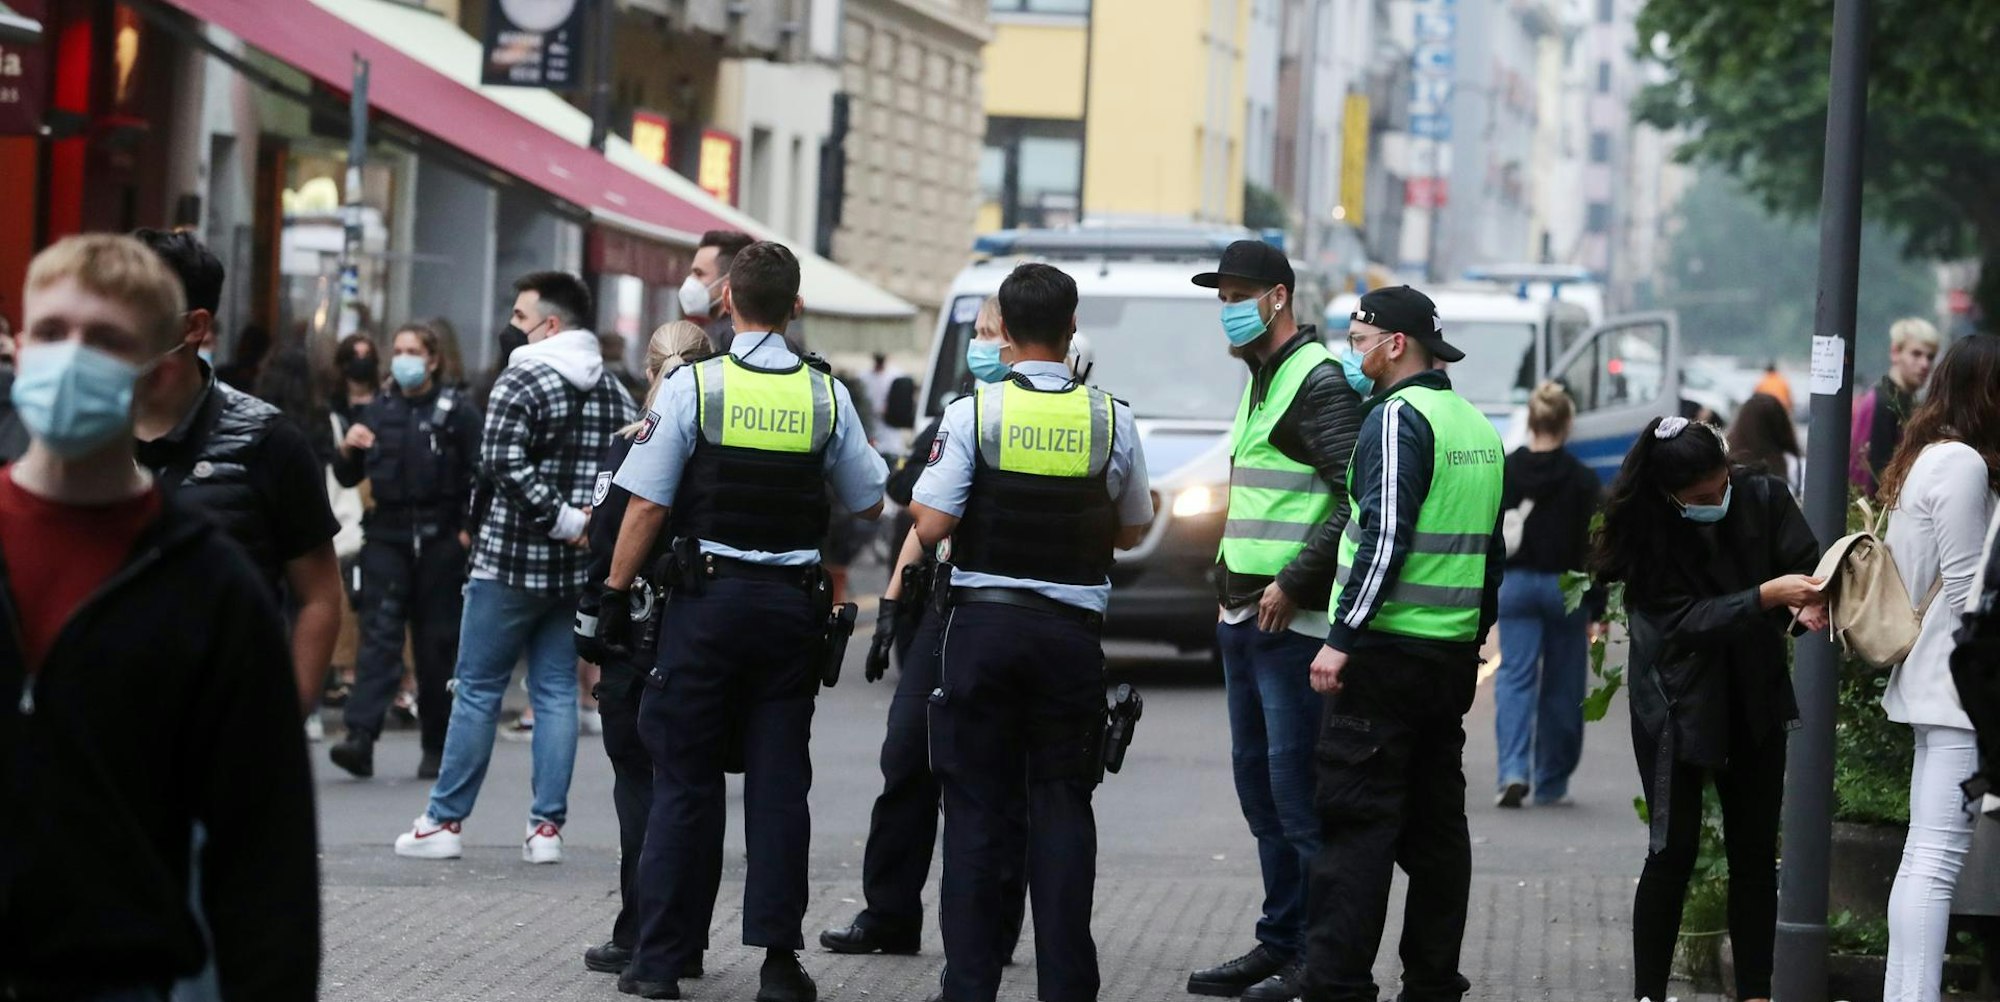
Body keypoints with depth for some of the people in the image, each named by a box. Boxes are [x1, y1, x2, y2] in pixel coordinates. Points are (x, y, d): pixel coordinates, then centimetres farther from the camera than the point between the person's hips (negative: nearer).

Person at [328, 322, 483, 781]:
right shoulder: (378, 411, 12)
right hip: (386, 536, 3)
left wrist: (471, 528, -11)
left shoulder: (456, 411, 1)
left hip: (440, 540, -3)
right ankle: (360, 736, -20)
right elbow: (348, 478, 16)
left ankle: (437, 747, 14)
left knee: (438, 644, 3)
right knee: (378, 635, -9)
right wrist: (347, 450, -5)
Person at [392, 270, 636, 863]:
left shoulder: (523, 381, -10)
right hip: (578, 569, 6)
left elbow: (504, 460, -21)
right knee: (557, 692, 9)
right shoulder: (614, 392, 11)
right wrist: (587, 521, 5)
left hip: (511, 559, -6)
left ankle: (445, 821, 5)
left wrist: (559, 518, -17)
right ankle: (548, 826, 6)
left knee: (478, 688, 1)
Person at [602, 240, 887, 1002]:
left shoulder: (692, 387, -7)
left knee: (685, 781, 3)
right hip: (792, 604, 2)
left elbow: (647, 506, -8)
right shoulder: (827, 396, 2)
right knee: (779, 783, 6)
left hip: (707, 597, -2)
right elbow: (869, 504, 12)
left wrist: (616, 591, 1)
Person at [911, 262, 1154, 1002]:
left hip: (984, 624, -1)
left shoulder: (973, 413, -8)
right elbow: (1131, 532, 10)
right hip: (1072, 632, 1)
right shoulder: (1111, 421, -1)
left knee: (977, 806, 5)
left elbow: (931, 526, -12)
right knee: (1063, 807, 7)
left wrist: (918, 496, 8)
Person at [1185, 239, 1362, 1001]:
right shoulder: (1261, 381, 19)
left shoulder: (1320, 380, -11)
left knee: (1298, 791, -9)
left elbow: (1357, 500, -19)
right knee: (1259, 788, 12)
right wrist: (1231, 581, 17)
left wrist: (1292, 584, -19)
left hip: (1295, 622, -10)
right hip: (1246, 618, 10)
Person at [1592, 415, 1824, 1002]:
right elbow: (1687, 620, -22)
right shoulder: (1646, 532, -16)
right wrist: (1767, 596, -34)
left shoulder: (1764, 497, -8)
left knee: (1755, 853, 5)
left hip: (1754, 700, 3)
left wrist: (1808, 602, -34)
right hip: (1678, 705, -3)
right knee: (1674, 851, -4)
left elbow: (1805, 563, -10)